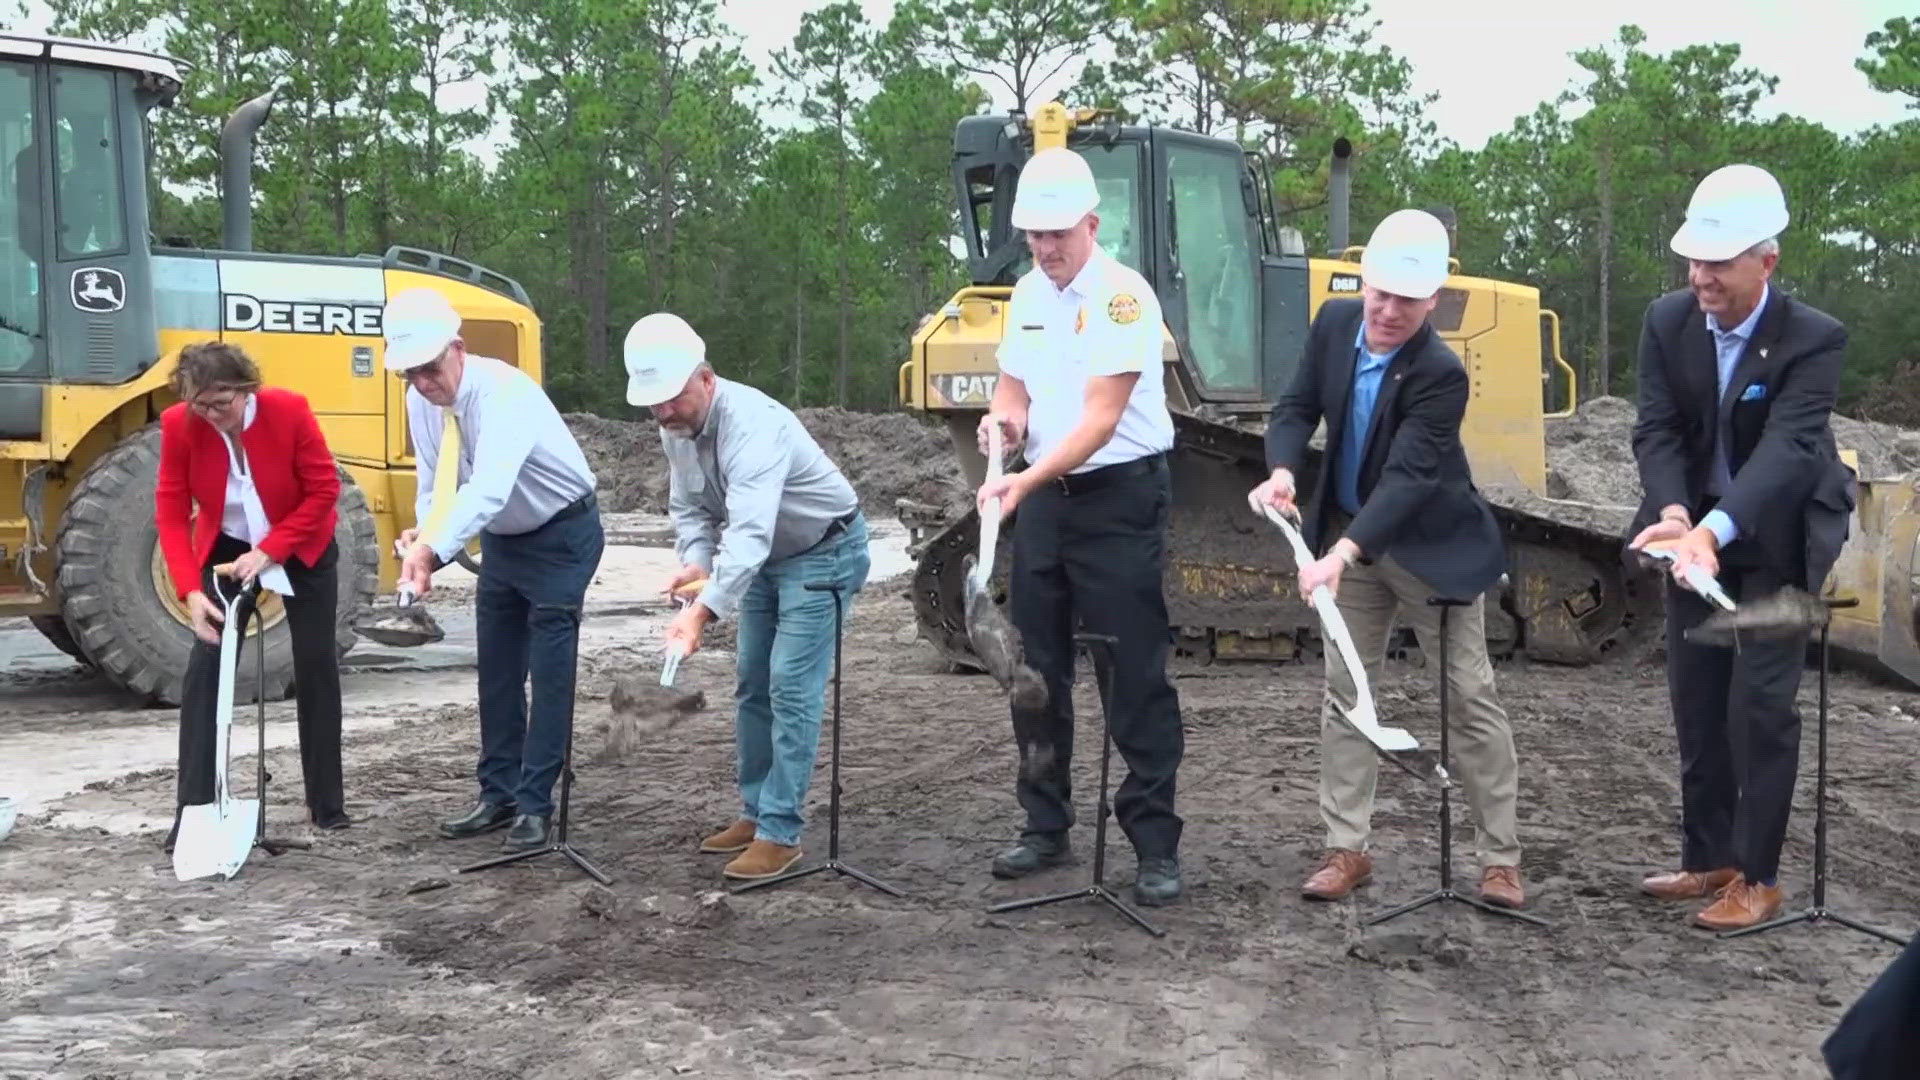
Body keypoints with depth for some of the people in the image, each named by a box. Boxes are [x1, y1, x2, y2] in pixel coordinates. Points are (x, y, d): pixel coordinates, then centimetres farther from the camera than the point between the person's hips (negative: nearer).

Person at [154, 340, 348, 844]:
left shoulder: (289, 410, -28)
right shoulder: (178, 425, -23)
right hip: (227, 551, 1)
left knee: (316, 667, 3)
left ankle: (328, 802, 15)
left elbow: (325, 489, -20)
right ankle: (194, 812, -5)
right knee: (206, 668, -8)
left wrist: (270, 550, -27)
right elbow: (171, 514, -19)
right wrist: (191, 591, -30)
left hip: (303, 550, -1)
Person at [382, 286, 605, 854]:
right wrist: (423, 536, -22)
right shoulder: (420, 402, -10)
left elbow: (488, 488, -47)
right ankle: (499, 794, 20)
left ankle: (534, 804, -1)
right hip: (502, 539, 7)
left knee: (549, 668, -8)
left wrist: (434, 549, -59)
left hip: (561, 535, -7)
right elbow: (436, 483, -1)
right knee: (496, 669, 10)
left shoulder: (502, 392, -33)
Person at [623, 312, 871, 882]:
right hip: (767, 558, 9)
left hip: (823, 552, -9)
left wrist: (703, 611, -55)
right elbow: (689, 506, 2)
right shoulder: (676, 428, -7)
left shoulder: (751, 424, -35)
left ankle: (780, 833, -8)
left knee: (791, 689, -13)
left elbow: (749, 530, -46)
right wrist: (696, 561, -19)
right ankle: (756, 812, 24)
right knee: (752, 685, 13)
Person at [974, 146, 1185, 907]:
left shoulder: (1122, 296, -15)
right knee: (1036, 670, 12)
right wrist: (1003, 421, -10)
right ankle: (1045, 827, 24)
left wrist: (1026, 481, -32)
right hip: (1044, 497, 8)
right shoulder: (1028, 295, 9)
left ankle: (1156, 846, 2)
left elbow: (1100, 419, -22)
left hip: (1120, 498, -7)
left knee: (1134, 679, -5)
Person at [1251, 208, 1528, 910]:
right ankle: (1346, 849, 15)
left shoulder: (1441, 375, -27)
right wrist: (1282, 472, -21)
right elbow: (1298, 406, -1)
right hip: (1348, 536, 6)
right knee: (1345, 692, 7)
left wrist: (1342, 552, -44)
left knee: (1469, 696, 2)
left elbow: (1407, 477, -33)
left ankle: (1500, 856, 11)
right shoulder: (1334, 323, -9)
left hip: (1431, 544, -5)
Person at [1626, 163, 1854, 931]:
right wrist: (1675, 515, -34)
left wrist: (1712, 530, -47)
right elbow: (1657, 430, -14)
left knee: (1760, 703, -6)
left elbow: (1786, 450, -32)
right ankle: (1708, 857, 23)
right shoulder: (1667, 321, -10)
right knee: (1696, 700, 10)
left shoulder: (1814, 339, -22)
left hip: (1778, 540, -5)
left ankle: (1757, 876, 6)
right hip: (1698, 530, 5)